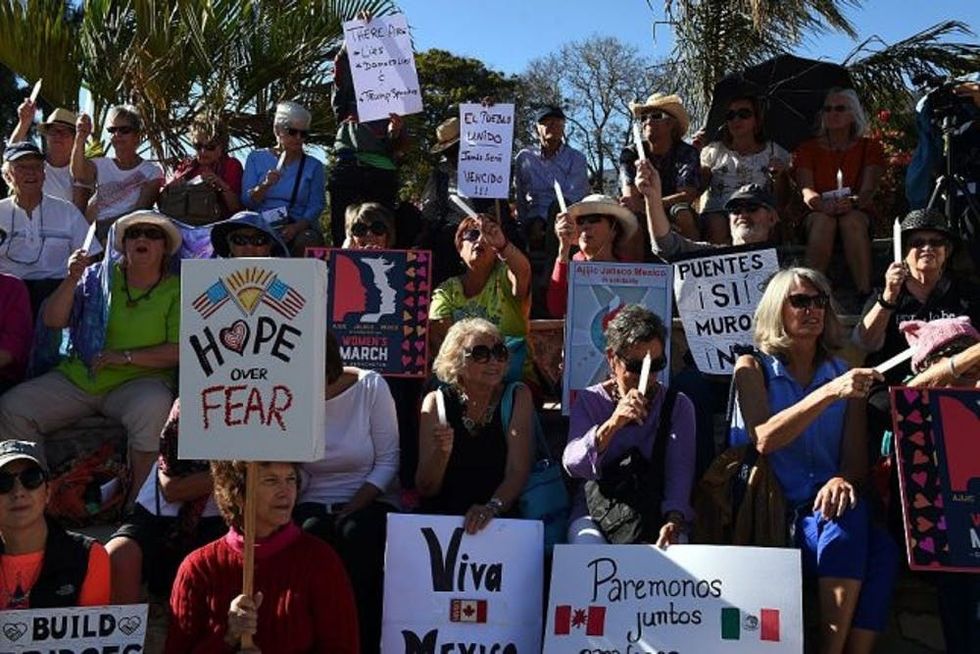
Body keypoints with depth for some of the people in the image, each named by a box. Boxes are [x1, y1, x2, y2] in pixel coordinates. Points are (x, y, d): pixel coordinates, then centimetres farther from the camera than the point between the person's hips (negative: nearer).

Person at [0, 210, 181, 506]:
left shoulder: (176, 291, 1)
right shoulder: (98, 277, 9)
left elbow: (180, 351, -9)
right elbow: (52, 321, 3)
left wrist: (126, 356, -18)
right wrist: (72, 280, -11)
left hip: (140, 379, -4)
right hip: (77, 379, 4)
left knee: (152, 408, -38)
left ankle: (139, 501, -24)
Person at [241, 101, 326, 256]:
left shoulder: (313, 166, 15)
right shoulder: (256, 158, 15)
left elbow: (316, 206, 4)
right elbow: (246, 201, 7)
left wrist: (296, 227, -16)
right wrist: (265, 186, -14)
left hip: (299, 228, 1)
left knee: (307, 242, -33)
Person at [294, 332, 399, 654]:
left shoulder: (370, 386, -7)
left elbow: (388, 461, -7)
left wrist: (350, 511, -16)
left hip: (370, 501, -1)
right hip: (314, 503, 2)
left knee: (357, 533, -34)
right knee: (311, 531, -32)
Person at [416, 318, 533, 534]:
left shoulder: (517, 396, 3)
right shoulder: (437, 402, 4)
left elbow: (518, 471, -8)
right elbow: (425, 489, 1)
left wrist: (492, 507, -26)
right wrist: (441, 452, -18)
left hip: (499, 518, 0)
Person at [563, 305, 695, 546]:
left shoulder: (678, 406, 6)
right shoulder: (589, 401, 4)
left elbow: (680, 470, -8)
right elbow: (572, 466, -12)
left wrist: (674, 520, -28)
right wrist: (612, 424, -30)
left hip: (656, 512, 1)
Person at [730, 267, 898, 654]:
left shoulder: (845, 374, 16)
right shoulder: (752, 368, 7)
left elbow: (857, 460, 9)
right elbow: (764, 439, -12)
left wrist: (843, 479, -16)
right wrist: (830, 393, -22)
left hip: (824, 505, 3)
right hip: (765, 507, -3)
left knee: (881, 550, -29)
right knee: (843, 528, -33)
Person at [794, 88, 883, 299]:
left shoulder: (870, 148, 12)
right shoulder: (807, 149, 12)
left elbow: (869, 189, -5)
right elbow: (806, 191, -5)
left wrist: (852, 202, -30)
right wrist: (823, 205, -30)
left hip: (859, 215, 0)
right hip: (815, 217, 0)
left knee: (852, 220, -36)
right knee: (823, 220, -36)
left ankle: (865, 294, -43)